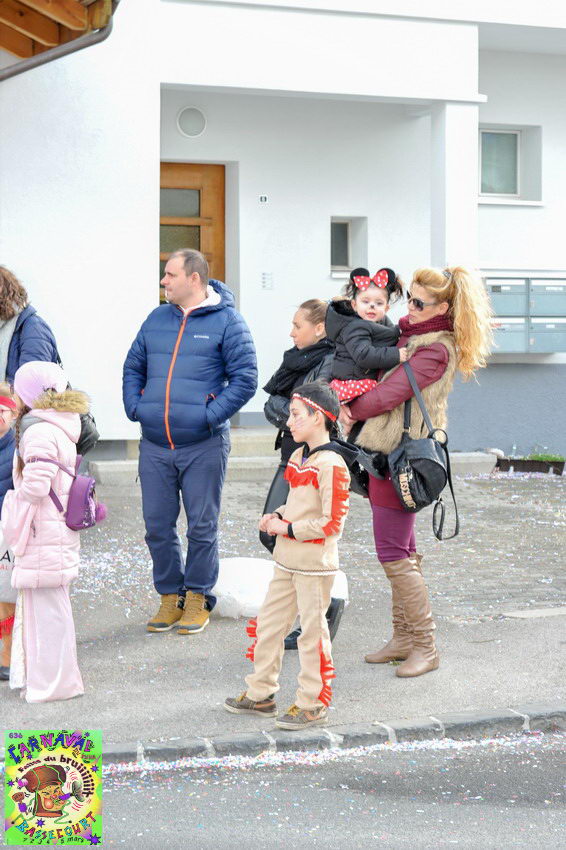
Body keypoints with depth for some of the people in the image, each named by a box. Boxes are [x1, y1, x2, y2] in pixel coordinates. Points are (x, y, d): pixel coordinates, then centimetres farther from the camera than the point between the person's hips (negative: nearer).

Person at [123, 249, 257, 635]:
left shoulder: (226, 321, -3)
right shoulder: (157, 319, 12)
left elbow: (245, 378, -7)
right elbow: (133, 367, 20)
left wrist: (211, 414, -13)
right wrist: (135, 407, 4)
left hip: (204, 447, -5)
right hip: (154, 446, 5)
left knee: (202, 526, 4)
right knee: (158, 526, 8)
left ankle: (198, 599, 17)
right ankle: (170, 596, 22)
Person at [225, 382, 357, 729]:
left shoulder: (331, 464, -19)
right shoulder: (298, 456, 10)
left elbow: (331, 523, -21)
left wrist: (288, 528, -17)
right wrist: (276, 516, 4)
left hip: (315, 563, -9)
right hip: (288, 558, 9)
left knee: (313, 630, 1)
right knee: (268, 623, 15)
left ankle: (313, 705, 12)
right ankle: (261, 694, 27)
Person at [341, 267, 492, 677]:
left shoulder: (436, 350, -17)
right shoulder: (409, 334, 13)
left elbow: (389, 394, -19)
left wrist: (353, 410, -2)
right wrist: (355, 408, 0)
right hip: (389, 451, 10)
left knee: (394, 554, -7)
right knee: (402, 551, 14)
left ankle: (425, 646, 1)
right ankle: (404, 638, 23)